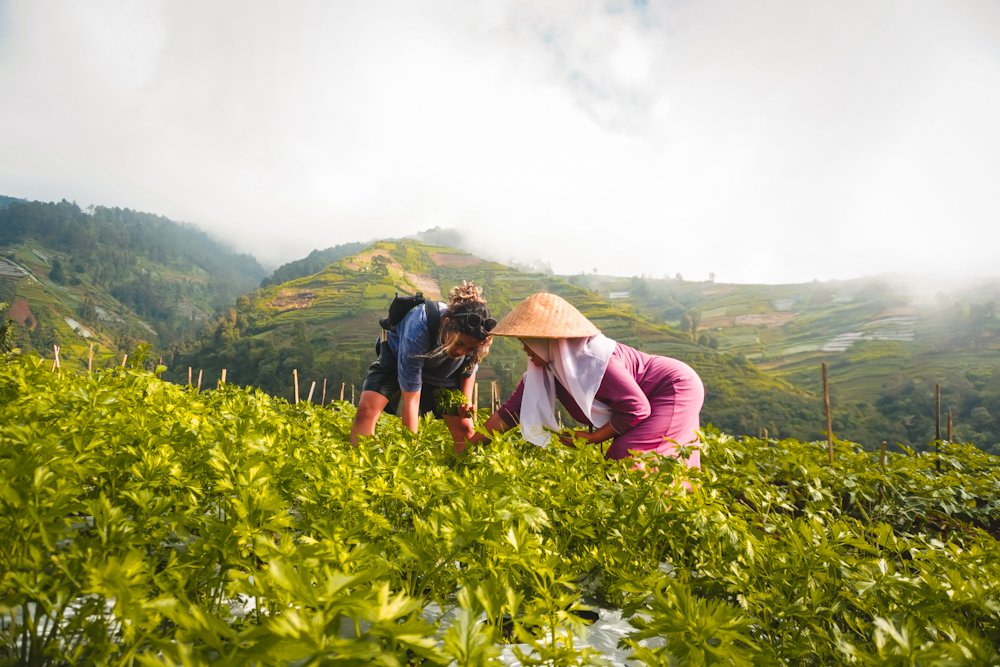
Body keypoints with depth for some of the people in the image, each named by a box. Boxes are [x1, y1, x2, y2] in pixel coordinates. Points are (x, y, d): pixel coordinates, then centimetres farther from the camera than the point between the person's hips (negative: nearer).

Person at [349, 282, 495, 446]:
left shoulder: (475, 331, -30)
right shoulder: (418, 330, -43)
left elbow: (469, 368, -4)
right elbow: (410, 401, -39)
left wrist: (466, 401, -18)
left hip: (441, 374, 3)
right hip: (397, 357, -3)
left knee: (464, 428, -9)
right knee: (366, 409, -26)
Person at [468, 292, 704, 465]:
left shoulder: (593, 359, -33)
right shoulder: (543, 370, -8)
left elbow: (636, 409, -28)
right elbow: (509, 411, -6)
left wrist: (591, 438, -22)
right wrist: (468, 446, -10)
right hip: (645, 400, 8)